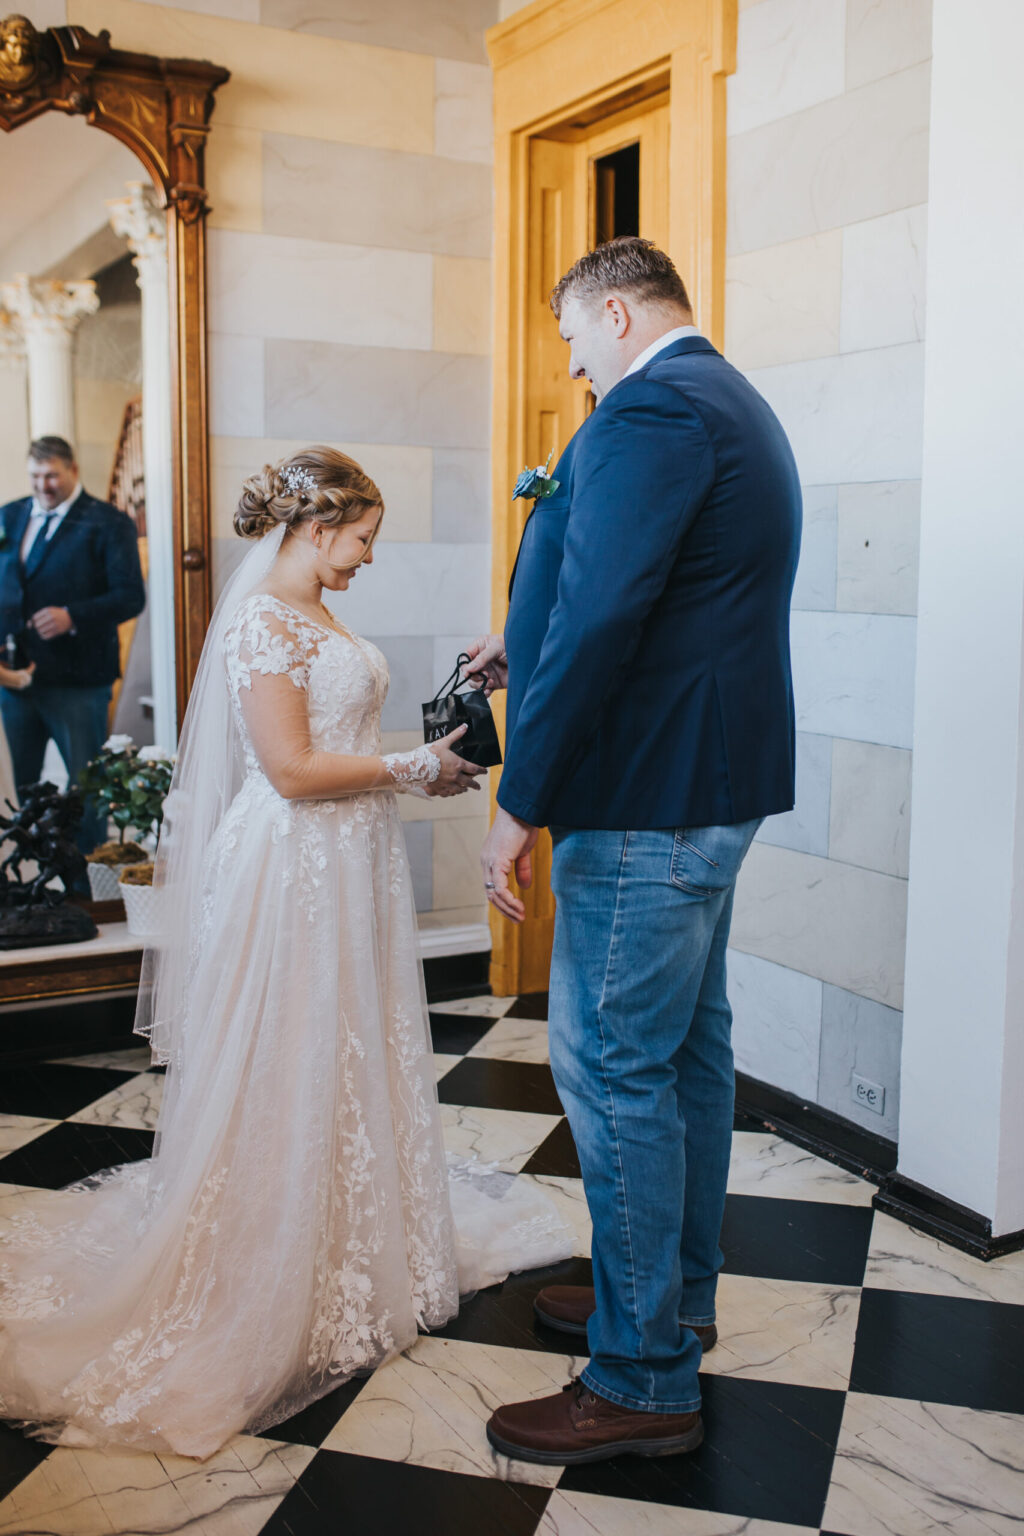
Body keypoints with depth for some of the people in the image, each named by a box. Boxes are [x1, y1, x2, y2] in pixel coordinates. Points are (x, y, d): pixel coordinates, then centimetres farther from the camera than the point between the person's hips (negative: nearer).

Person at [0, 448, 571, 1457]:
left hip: (347, 863, 10)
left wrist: (423, 768, 11)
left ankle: (350, 1243, 34)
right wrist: (413, 768, -14)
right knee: (290, 1070, 2)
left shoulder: (313, 618, 14)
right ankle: (281, 1275, 17)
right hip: (294, 872, -10)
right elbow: (293, 770, -20)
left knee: (350, 1057, 18)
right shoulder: (262, 621, -16)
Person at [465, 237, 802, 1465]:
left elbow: (602, 615, -26)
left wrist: (520, 806, -23)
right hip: (712, 784, 11)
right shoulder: (731, 405, 18)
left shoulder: (652, 409, -16)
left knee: (611, 1068, -3)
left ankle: (643, 1382, 10)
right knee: (686, 1048, 18)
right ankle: (676, 1293, 34)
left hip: (649, 801, -11)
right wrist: (532, 650, 25)